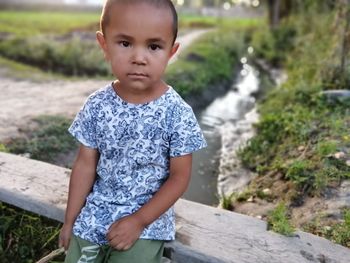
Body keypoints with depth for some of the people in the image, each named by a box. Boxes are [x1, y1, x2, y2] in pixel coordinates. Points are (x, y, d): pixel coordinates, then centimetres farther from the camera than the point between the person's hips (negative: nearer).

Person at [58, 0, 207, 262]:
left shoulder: (178, 114, -17)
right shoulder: (97, 105, -8)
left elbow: (180, 176, -11)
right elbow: (85, 164, 0)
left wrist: (139, 220, -14)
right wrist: (71, 219, 5)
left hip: (148, 219, -3)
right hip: (95, 214, 3)